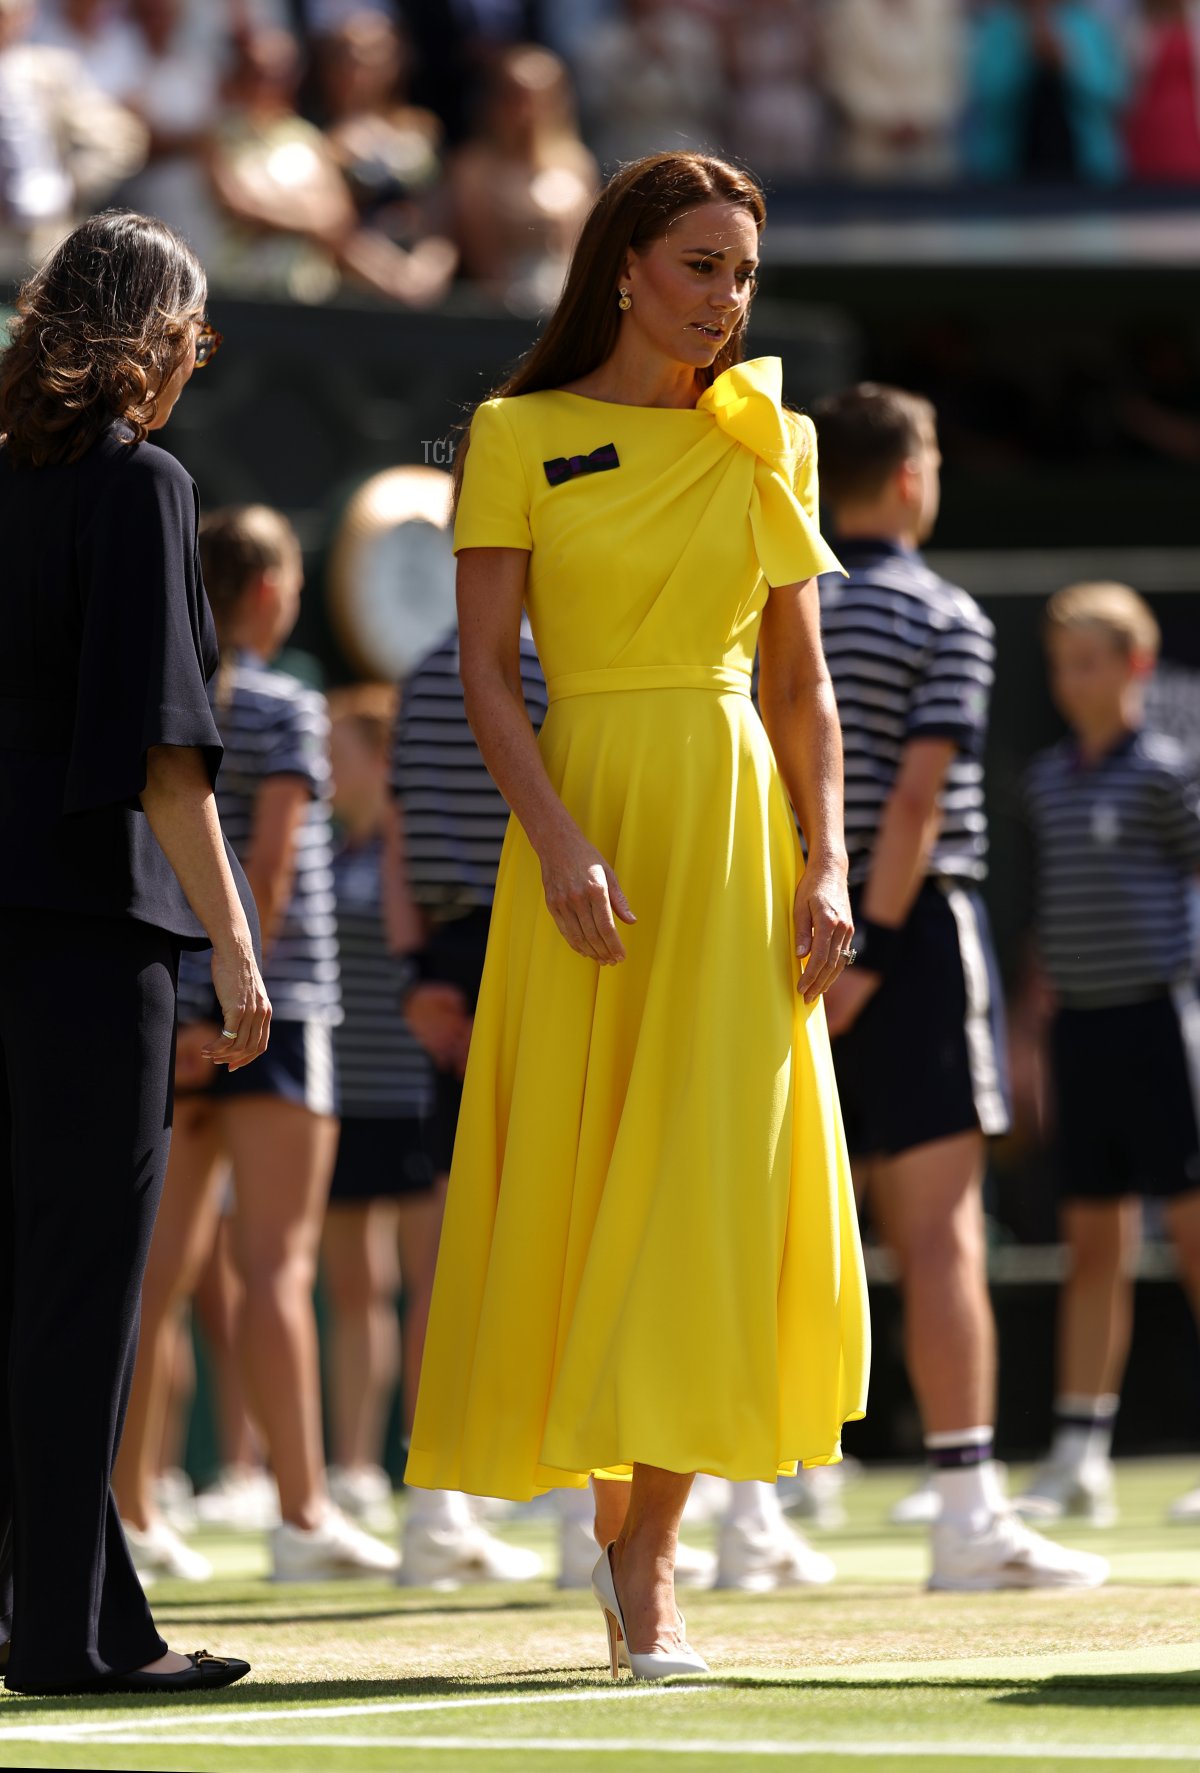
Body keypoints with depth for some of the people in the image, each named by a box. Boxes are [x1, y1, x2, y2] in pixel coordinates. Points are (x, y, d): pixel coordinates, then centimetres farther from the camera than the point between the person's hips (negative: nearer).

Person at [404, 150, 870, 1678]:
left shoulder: (769, 443, 10)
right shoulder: (519, 437, 1)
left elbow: (801, 677, 10)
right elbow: (485, 667, -4)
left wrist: (825, 865, -1)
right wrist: (561, 846, -16)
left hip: (738, 823, 2)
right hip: (587, 807, -2)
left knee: (708, 1178, -5)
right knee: (578, 1172, 0)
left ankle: (646, 1551, -3)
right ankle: (612, 1507, 14)